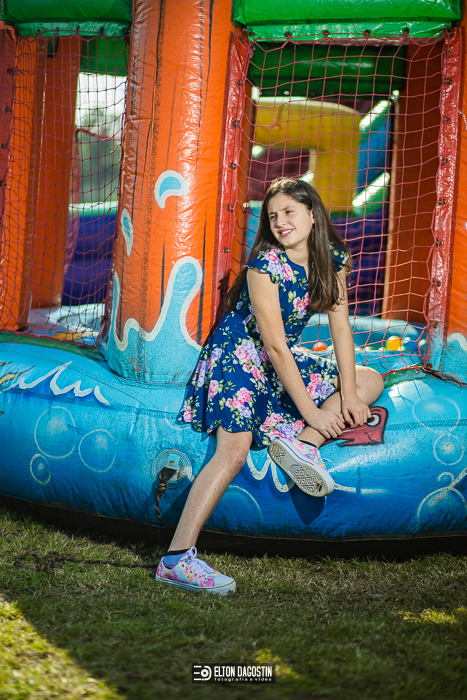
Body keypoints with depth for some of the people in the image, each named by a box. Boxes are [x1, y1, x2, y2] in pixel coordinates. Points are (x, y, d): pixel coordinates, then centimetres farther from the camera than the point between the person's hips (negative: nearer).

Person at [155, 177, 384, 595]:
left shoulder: (333, 260, -4)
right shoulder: (264, 266, -21)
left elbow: (340, 327, -2)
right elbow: (275, 346, -23)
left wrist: (348, 395, -13)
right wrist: (311, 412, -23)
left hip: (285, 360, 7)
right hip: (239, 354, -7)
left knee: (371, 382, 1)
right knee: (235, 448, -26)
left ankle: (300, 443, -22)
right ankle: (177, 558, -32)